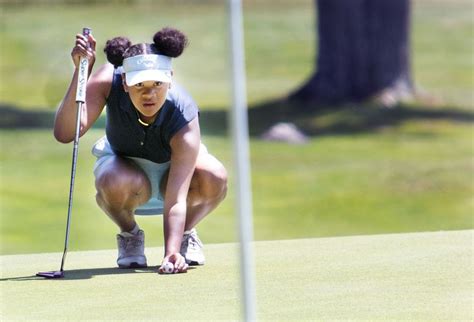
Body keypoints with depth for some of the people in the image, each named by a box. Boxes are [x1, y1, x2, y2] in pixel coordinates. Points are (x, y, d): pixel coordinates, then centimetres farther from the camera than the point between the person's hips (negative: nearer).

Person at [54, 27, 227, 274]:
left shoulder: (184, 118, -37)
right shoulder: (110, 81, -32)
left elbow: (176, 200, -42)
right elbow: (64, 133, -44)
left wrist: (172, 254, -57)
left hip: (173, 169, 0)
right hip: (124, 164, 0)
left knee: (214, 178, -34)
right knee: (115, 184, -38)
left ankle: (186, 233, 0)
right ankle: (130, 235, -2)